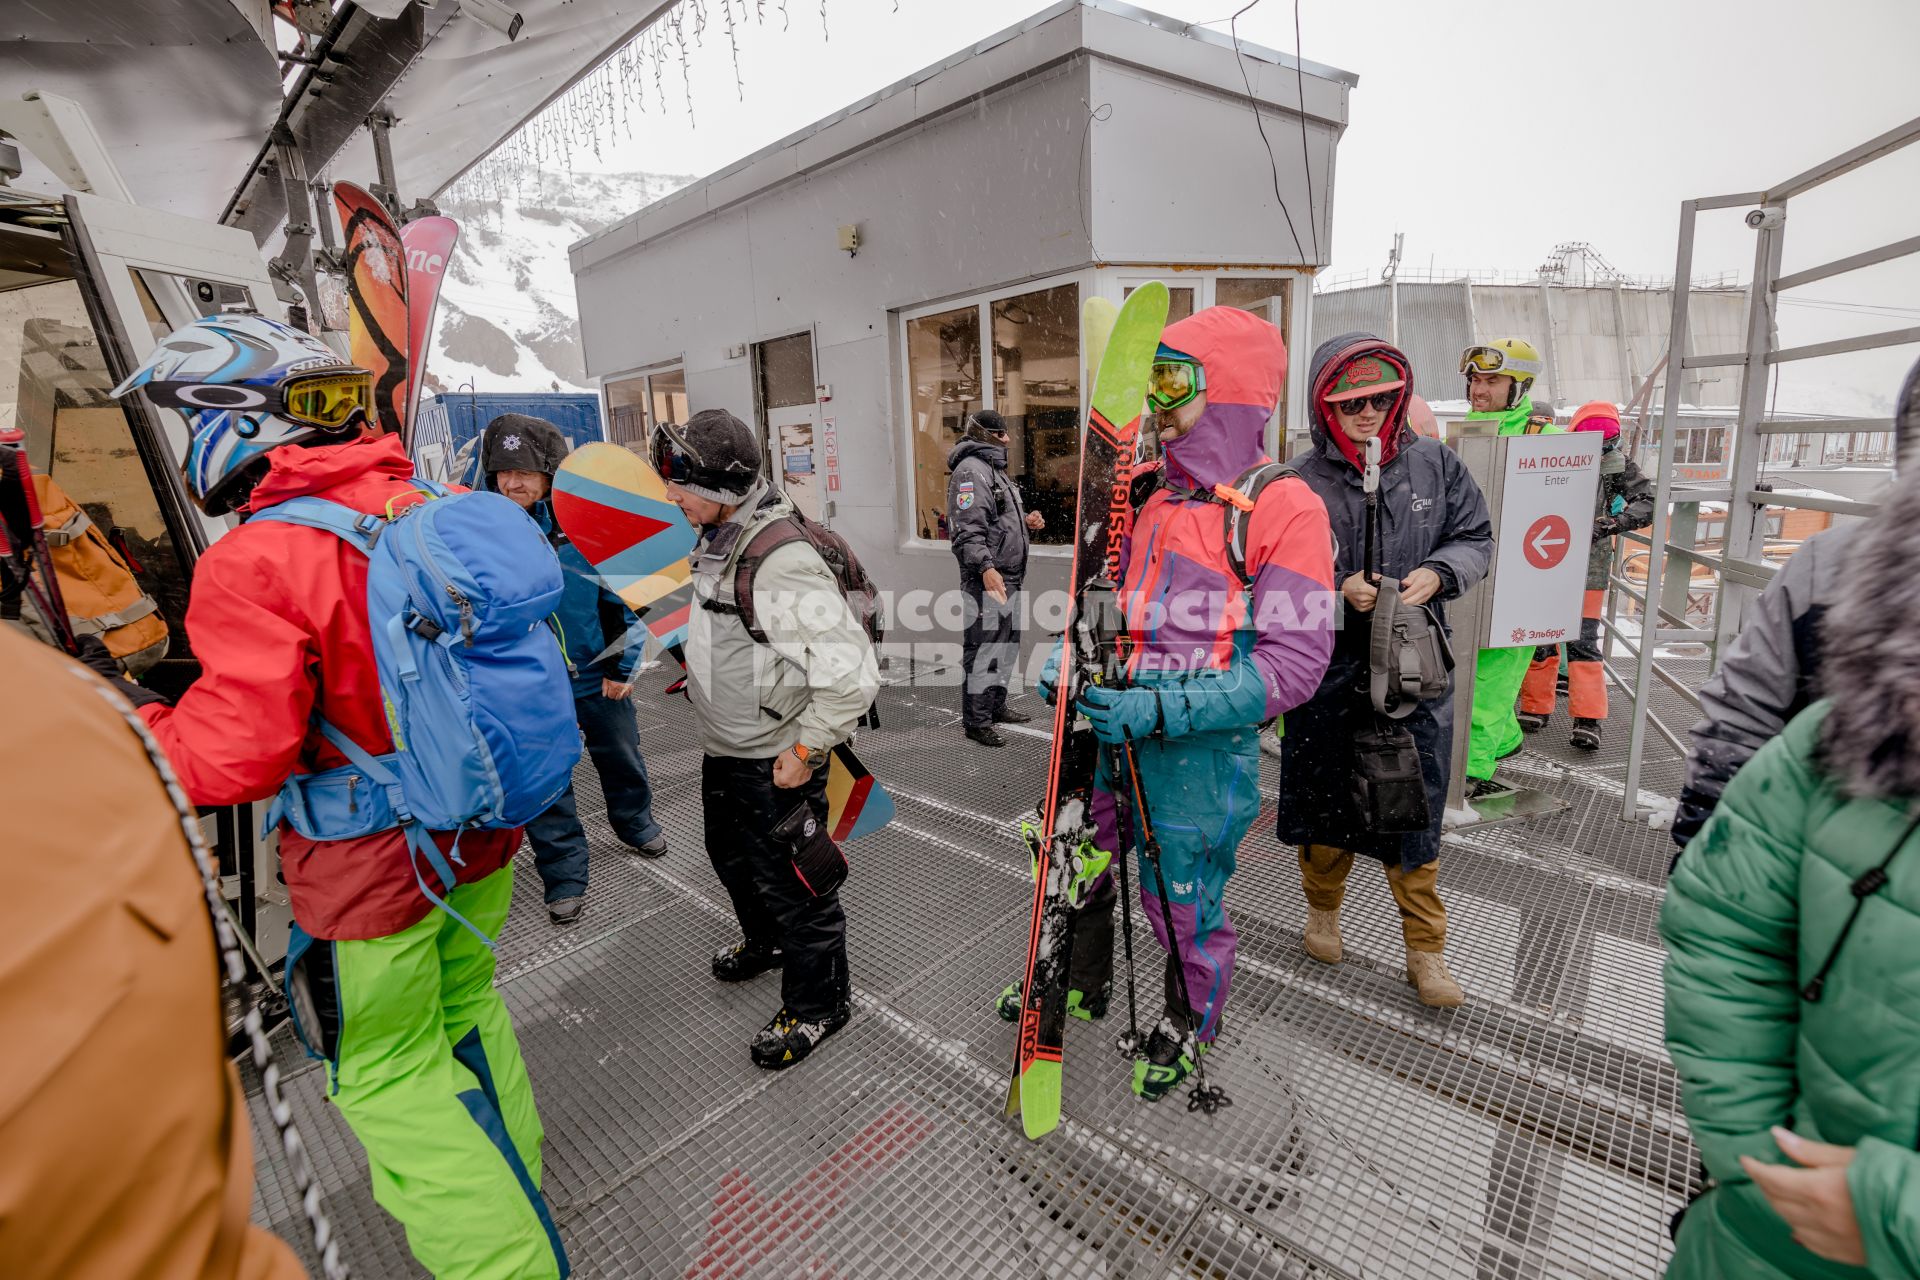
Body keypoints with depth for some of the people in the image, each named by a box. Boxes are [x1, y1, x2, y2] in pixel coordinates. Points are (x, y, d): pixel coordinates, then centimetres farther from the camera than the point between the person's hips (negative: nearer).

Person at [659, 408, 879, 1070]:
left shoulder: (780, 560, -30)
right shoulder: (718, 538, 2)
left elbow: (851, 671, -33)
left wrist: (805, 750, -25)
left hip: (775, 762, -10)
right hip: (724, 749, 10)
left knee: (790, 881, 7)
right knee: (732, 857, 29)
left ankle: (817, 1003, 31)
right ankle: (765, 942, 57)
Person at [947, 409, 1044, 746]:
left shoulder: (995, 470, 22)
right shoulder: (971, 470, -12)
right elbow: (968, 529, -22)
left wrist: (1027, 521, 11)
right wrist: (986, 568, -31)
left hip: (1009, 576, 11)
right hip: (986, 579, -11)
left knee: (1007, 645, 18)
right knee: (982, 649, -6)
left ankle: (996, 706, 32)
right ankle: (976, 721, 2)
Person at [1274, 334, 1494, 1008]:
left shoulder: (1434, 463, 2)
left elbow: (1476, 537, 9)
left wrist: (1439, 573, -11)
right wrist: (1339, 591, -22)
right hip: (1331, 673, -1)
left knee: (1417, 813, 10)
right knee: (1327, 801, 14)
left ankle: (1426, 951, 28)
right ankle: (1323, 909, 41)